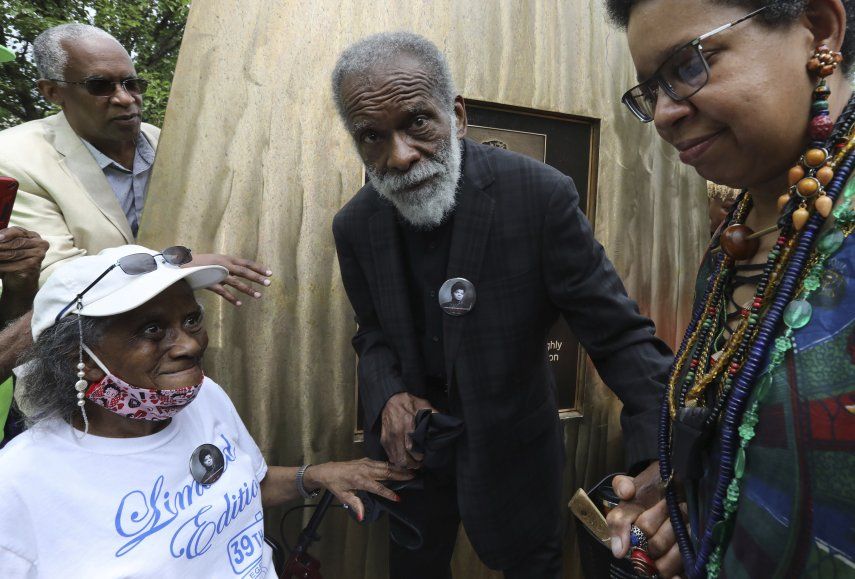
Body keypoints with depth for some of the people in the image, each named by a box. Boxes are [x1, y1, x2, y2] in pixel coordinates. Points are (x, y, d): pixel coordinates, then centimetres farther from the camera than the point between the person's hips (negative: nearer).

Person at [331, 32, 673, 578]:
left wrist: (665, 452, -36)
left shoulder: (540, 194, -25)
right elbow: (373, 330, 3)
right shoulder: (355, 225, -11)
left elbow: (619, 333, -22)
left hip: (514, 448, -3)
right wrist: (389, 395, -17)